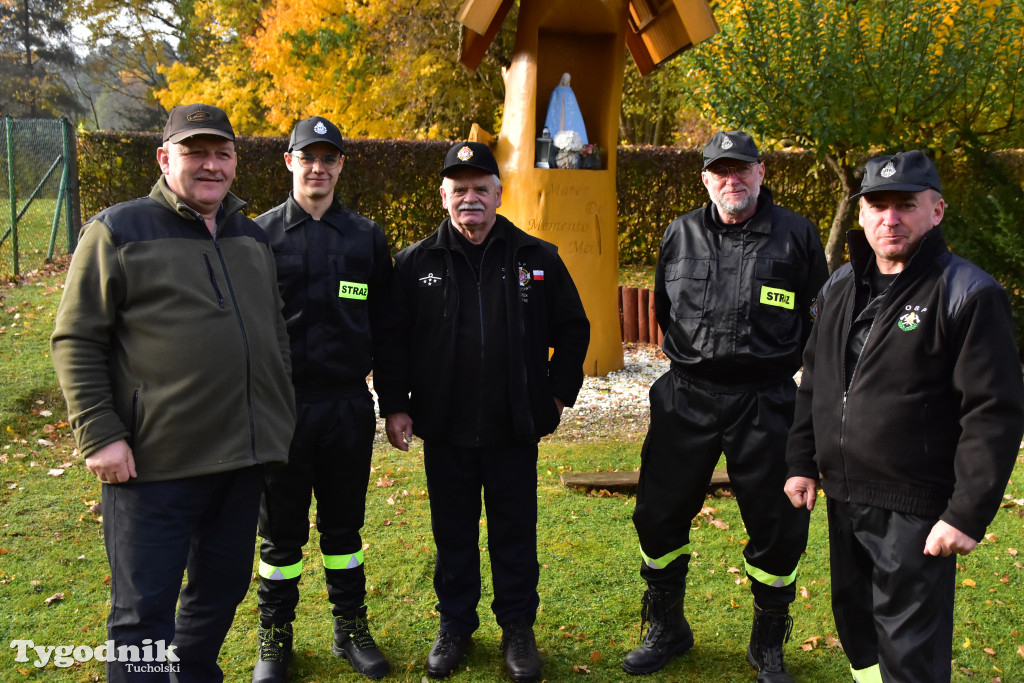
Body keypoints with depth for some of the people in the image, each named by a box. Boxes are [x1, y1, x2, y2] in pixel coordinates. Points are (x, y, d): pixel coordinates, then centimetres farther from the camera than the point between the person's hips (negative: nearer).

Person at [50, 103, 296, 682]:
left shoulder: (253, 239, 14)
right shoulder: (118, 232, -3)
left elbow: (276, 335, 21)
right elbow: (76, 341, -6)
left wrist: (280, 418, 16)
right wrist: (99, 434, -13)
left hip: (245, 458, 6)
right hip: (157, 462, -6)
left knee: (224, 586, 18)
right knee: (144, 610, 3)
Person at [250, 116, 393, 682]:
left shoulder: (367, 237, 7)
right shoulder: (260, 235, 1)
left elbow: (383, 322, 9)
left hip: (349, 406, 2)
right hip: (280, 406, -1)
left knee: (344, 524, 14)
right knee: (281, 529, 10)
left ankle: (351, 629, 29)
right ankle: (275, 637, 26)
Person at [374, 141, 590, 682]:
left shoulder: (537, 258, 1)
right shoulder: (416, 263, 1)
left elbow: (572, 329, 7)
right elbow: (393, 339, 4)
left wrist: (557, 394, 2)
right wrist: (394, 405, -1)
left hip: (514, 430, 0)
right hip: (444, 430, 1)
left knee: (515, 533, 11)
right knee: (453, 533, 14)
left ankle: (518, 628, 29)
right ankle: (455, 625, 32)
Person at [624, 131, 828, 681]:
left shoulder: (796, 235, 1)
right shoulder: (681, 234, 7)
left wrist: (778, 359, 8)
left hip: (765, 403, -2)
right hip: (686, 399, 2)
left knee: (777, 526, 5)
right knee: (659, 515, 7)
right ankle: (666, 631, 30)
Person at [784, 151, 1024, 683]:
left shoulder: (968, 294, -12)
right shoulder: (840, 286, 9)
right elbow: (814, 382, 17)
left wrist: (969, 513, -18)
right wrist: (803, 461, 14)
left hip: (915, 510, -6)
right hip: (842, 498, 7)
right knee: (855, 627, 22)